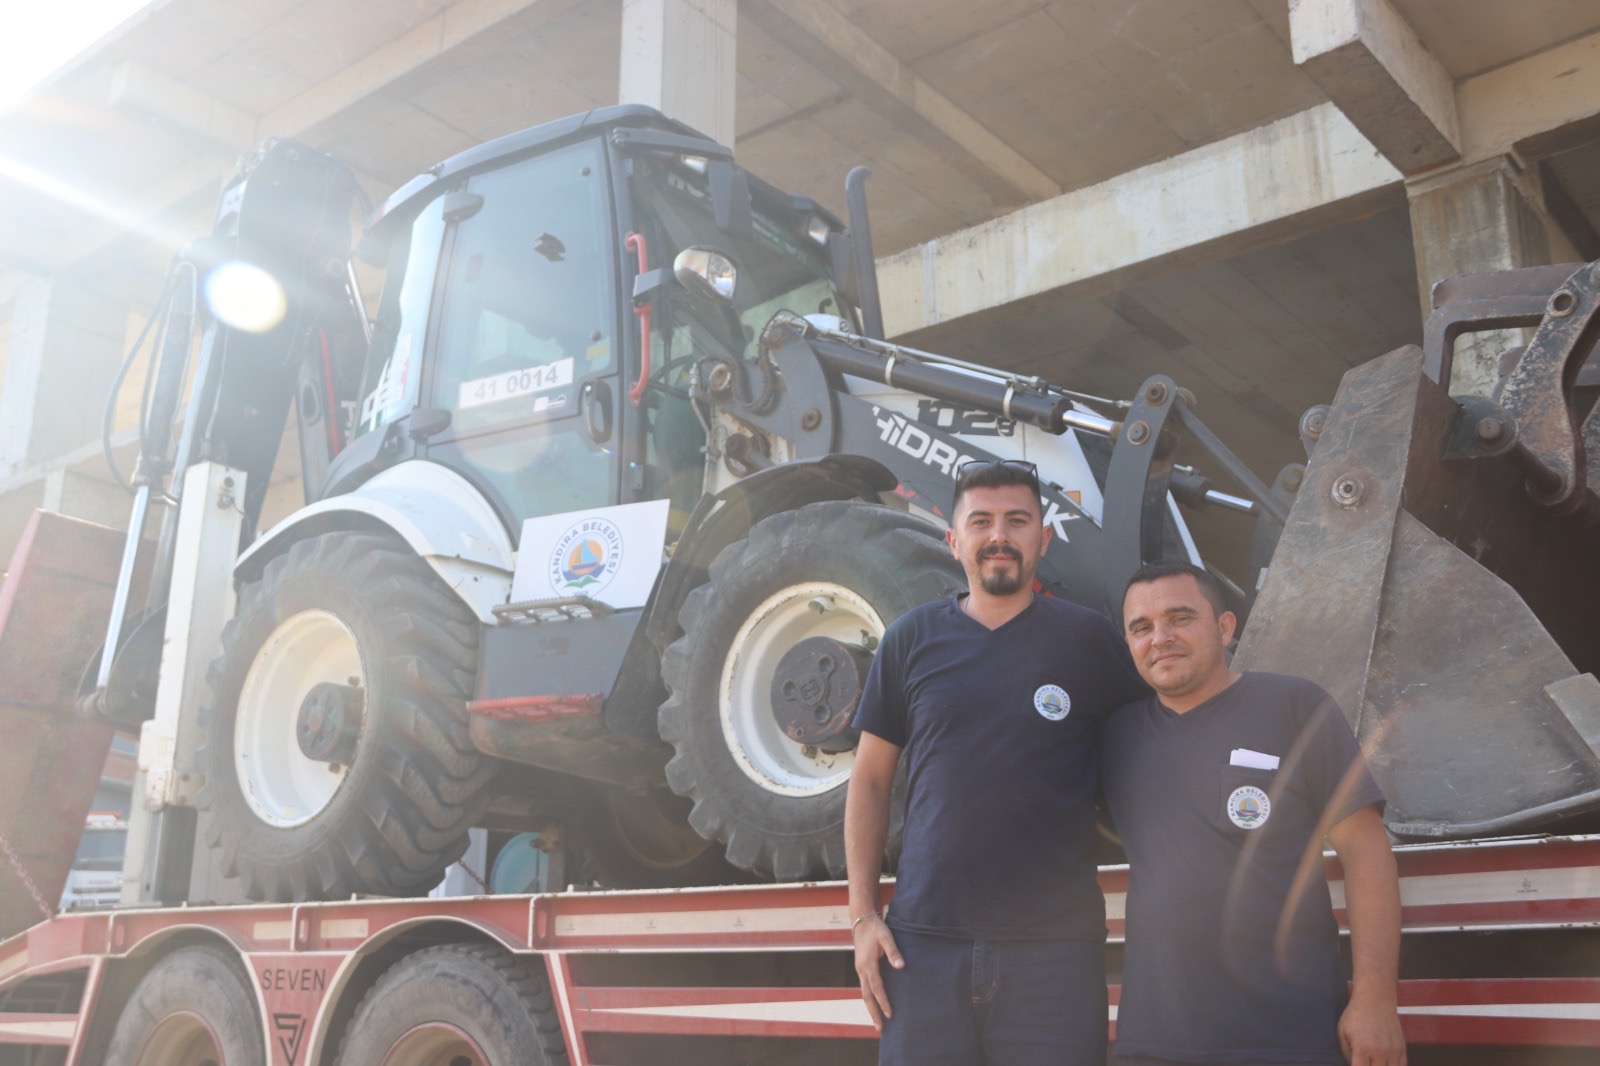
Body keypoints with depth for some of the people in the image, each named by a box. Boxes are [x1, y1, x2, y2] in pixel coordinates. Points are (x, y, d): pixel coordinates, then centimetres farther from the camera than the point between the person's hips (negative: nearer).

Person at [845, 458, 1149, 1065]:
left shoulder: (1088, 637, 2)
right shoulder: (913, 639, 6)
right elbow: (870, 782, 8)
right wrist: (863, 915, 2)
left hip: (1055, 946, -1)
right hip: (925, 941, 1)